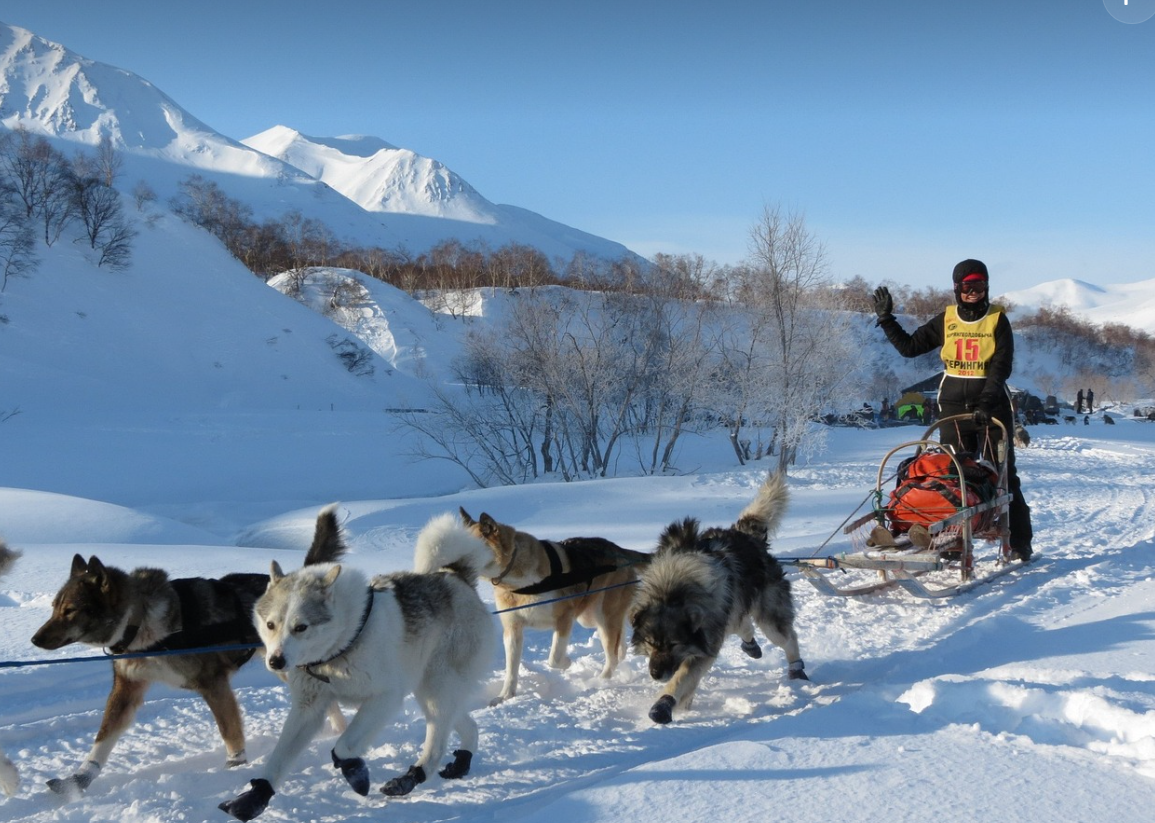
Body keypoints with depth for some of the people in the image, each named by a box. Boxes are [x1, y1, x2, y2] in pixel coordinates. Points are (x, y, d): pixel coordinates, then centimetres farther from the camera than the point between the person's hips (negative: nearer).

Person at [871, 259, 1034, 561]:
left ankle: (1019, 542, 7)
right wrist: (886, 319, 4)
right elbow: (909, 347, 9)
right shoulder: (945, 320, 6)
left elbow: (1001, 366, -9)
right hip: (953, 406, 2)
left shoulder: (998, 320, 0)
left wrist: (985, 403, -20)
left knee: (1003, 475, 1)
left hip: (992, 407, -2)